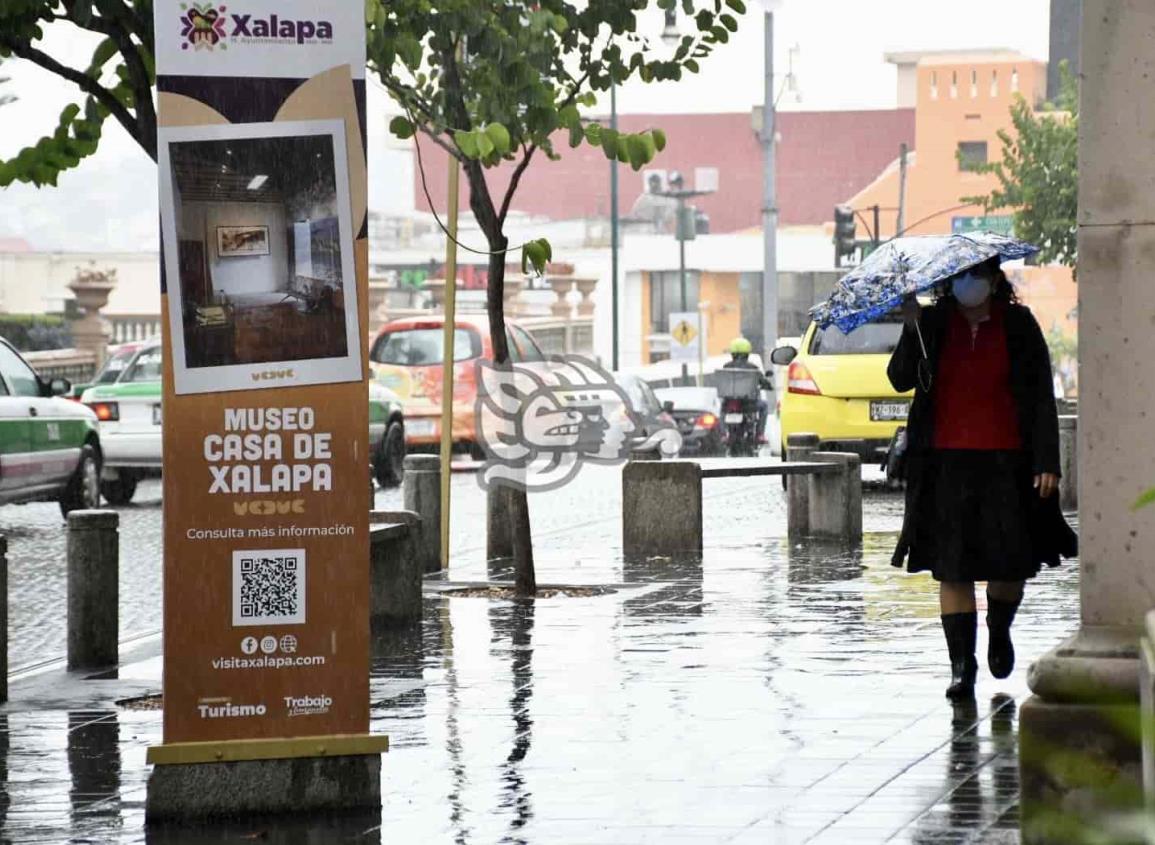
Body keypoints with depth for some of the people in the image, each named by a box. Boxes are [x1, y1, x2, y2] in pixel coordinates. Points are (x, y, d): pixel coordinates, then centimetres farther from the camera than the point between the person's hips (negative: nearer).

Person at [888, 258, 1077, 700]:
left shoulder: (1018, 325, 2)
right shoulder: (931, 324, 5)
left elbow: (1041, 397, 2)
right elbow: (901, 380, -4)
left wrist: (1046, 461, -5)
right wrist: (912, 330, -19)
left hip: (1005, 462, 0)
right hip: (946, 461, 0)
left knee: (1012, 562, 3)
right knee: (951, 567, -1)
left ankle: (999, 631, 33)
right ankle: (961, 663, 5)